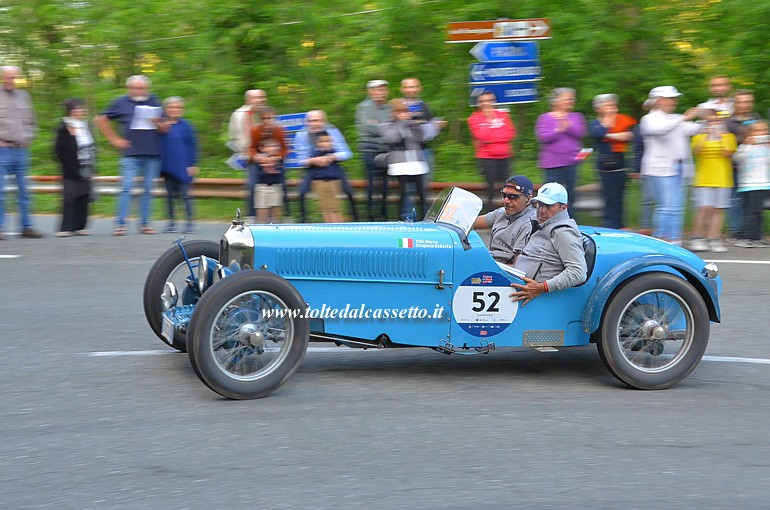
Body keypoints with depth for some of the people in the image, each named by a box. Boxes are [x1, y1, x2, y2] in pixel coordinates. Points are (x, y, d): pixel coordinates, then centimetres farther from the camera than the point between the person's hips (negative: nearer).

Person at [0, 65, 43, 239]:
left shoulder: (24, 96, 12)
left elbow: (32, 122, 22)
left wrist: (27, 138, 9)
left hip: (21, 150, 4)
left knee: (24, 190, 6)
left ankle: (26, 226, 11)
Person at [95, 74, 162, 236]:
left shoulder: (154, 102, 11)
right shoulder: (121, 103, 5)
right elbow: (100, 119, 12)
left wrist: (157, 123, -9)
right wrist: (114, 139, 6)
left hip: (152, 154, 3)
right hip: (131, 153, -3)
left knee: (148, 189, 5)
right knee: (126, 188, -9)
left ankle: (144, 224, 12)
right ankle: (120, 224, -8)